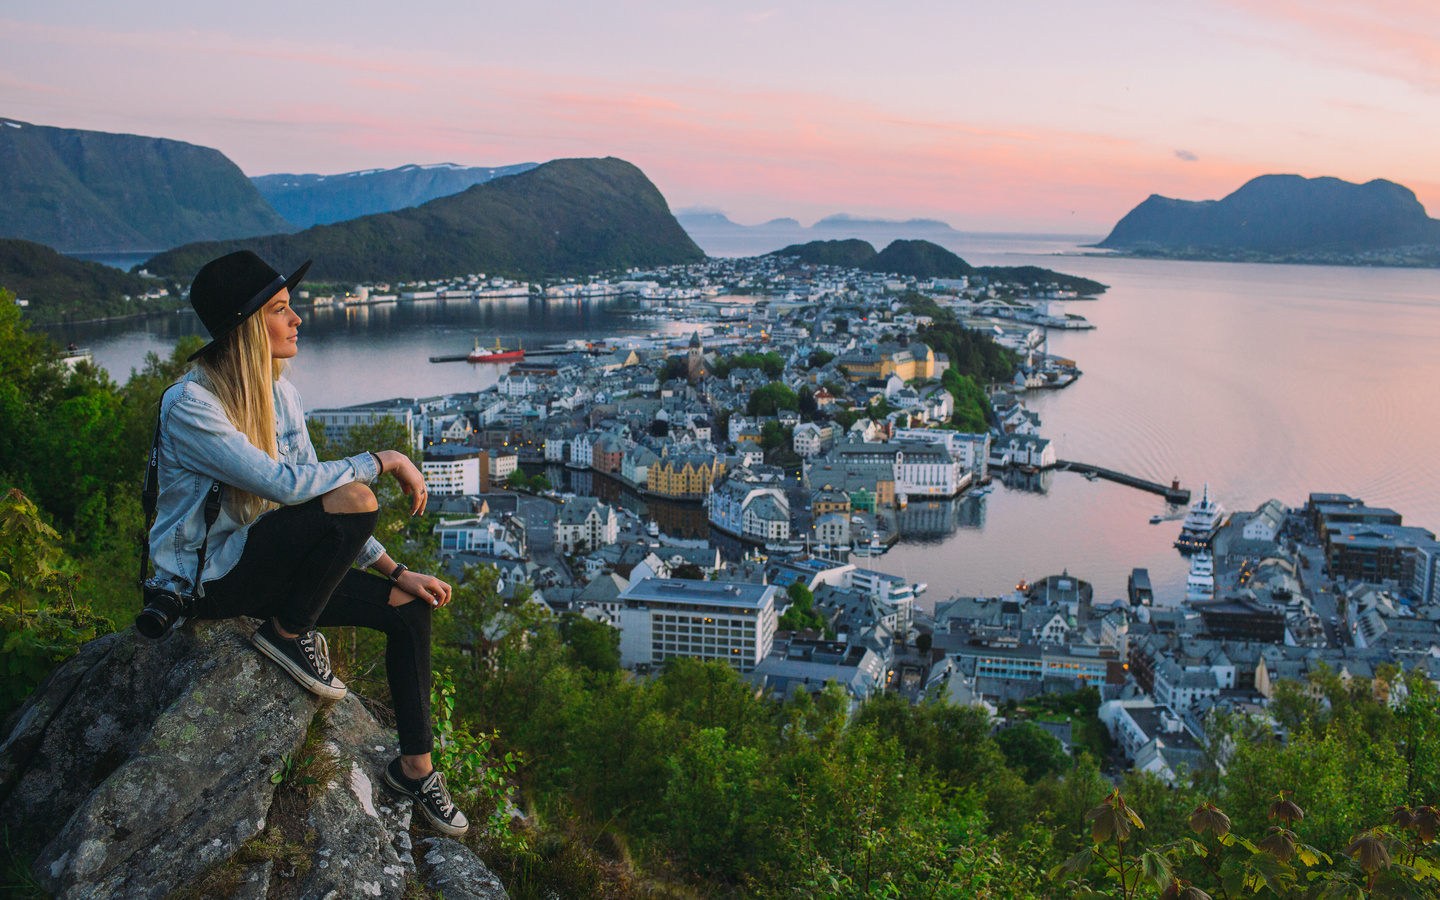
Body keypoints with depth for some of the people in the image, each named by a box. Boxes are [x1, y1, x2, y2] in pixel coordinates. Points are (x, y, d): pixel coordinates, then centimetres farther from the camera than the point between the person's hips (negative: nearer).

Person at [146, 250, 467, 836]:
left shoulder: (280, 393, 4)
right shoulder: (188, 405, -20)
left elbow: (312, 485, 8)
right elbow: (286, 483, -30)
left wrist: (394, 570, 2)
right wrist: (386, 461, -21)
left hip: (268, 565, 8)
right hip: (205, 578, -8)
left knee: (410, 608, -1)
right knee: (352, 501, -30)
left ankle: (415, 766, 12)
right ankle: (287, 633, -7)